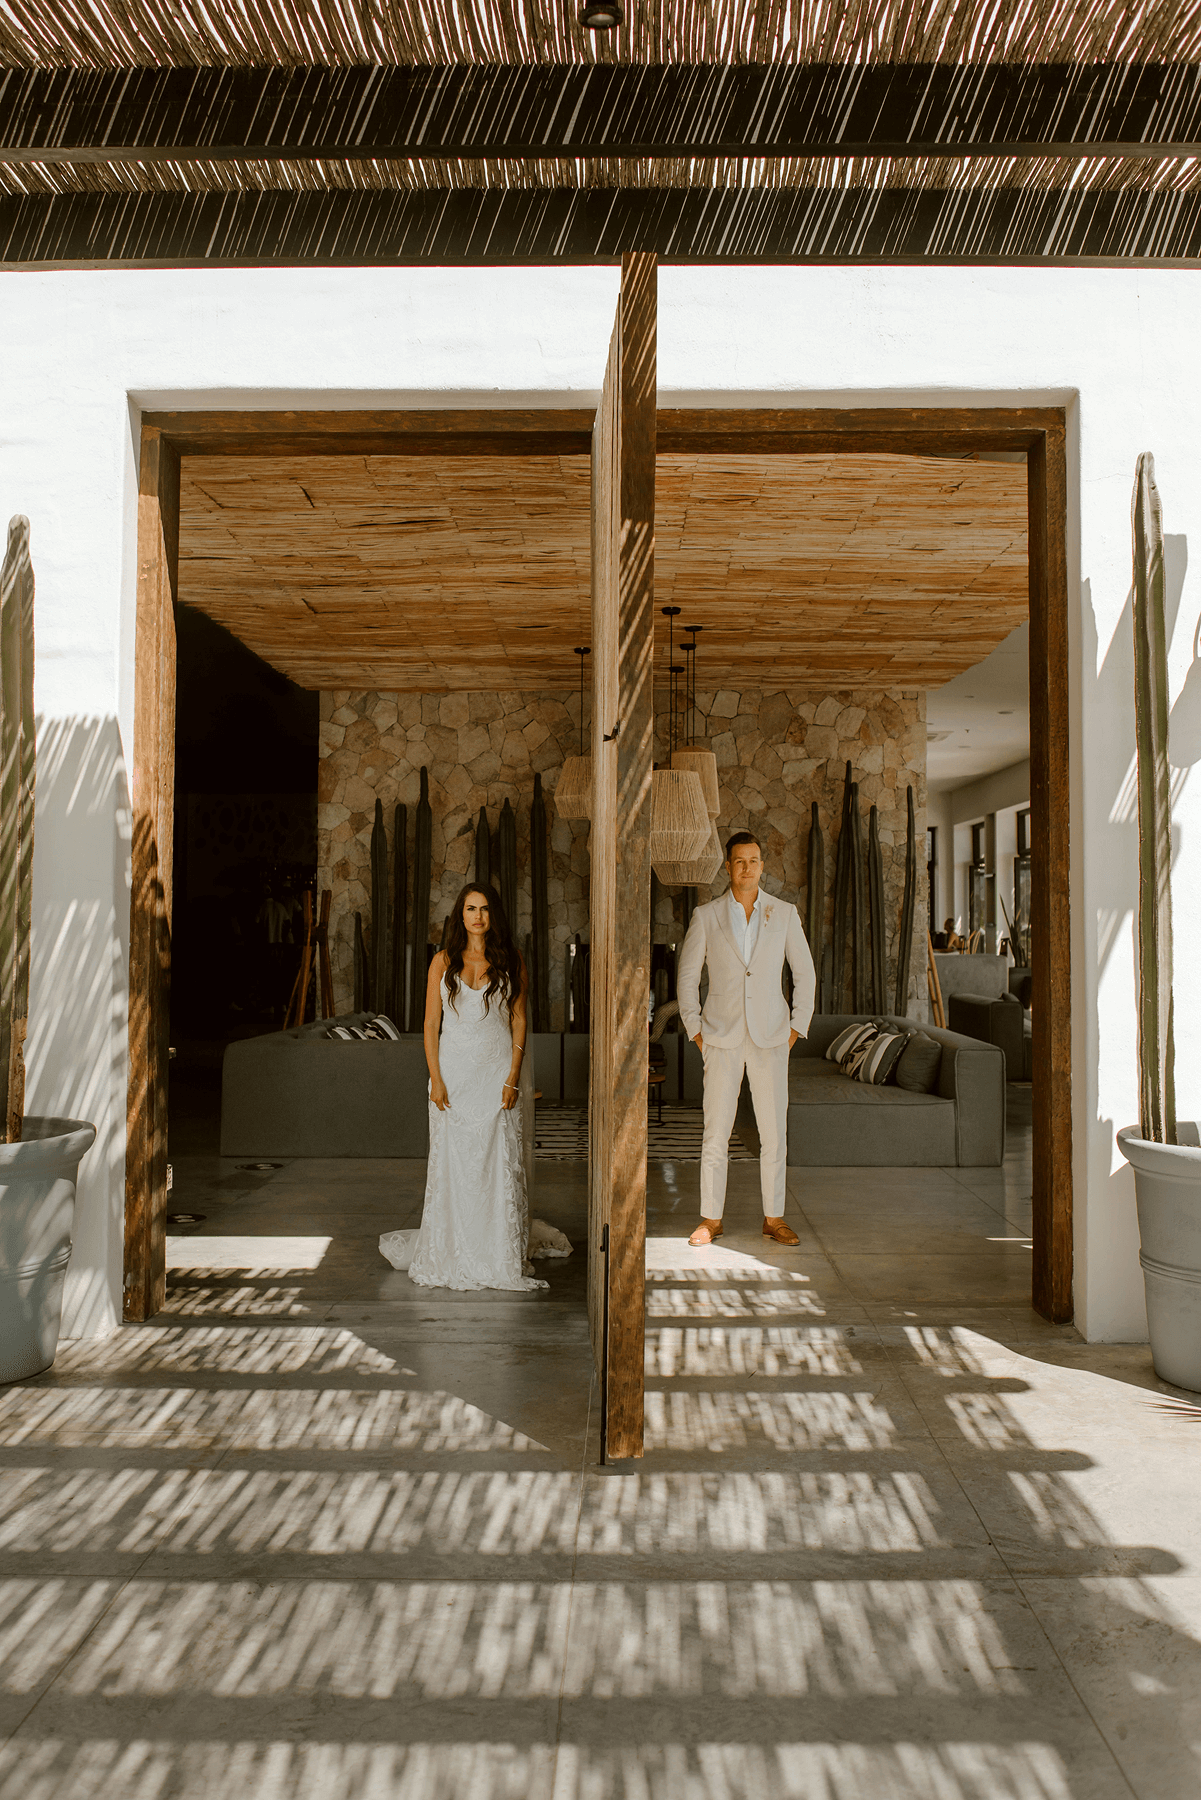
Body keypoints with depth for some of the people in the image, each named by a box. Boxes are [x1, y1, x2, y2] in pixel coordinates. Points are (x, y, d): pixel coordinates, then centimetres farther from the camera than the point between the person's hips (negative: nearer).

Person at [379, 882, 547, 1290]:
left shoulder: (511, 961, 4)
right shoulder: (444, 962, 5)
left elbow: (519, 1020, 3)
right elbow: (431, 1024, 4)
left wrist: (513, 1078, -6)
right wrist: (435, 1080, -5)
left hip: (497, 1072, 0)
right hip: (454, 1070, 1)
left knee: (500, 1164, -2)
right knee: (451, 1163, 2)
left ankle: (500, 1260, 9)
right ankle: (448, 1258, 16)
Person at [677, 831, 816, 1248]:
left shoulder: (785, 914, 4)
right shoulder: (706, 916, 2)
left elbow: (805, 974, 10)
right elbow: (686, 976, 7)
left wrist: (797, 1028, 4)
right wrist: (695, 1030, 2)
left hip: (770, 1038, 1)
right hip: (722, 1038, -1)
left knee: (774, 1132, 3)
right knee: (715, 1132, 1)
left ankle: (774, 1218, 15)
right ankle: (711, 1218, 13)